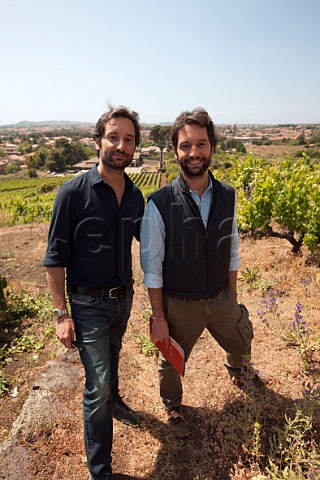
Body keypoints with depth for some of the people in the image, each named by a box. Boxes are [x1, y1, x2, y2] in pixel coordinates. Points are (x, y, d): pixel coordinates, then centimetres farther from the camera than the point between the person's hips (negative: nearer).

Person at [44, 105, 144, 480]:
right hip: (89, 304, -5)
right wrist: (61, 314, -16)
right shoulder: (73, 192, -18)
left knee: (112, 358, 29)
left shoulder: (135, 195, -2)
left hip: (124, 297, 5)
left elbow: (144, 236, 17)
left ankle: (113, 401, 58)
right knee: (97, 385, -2)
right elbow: (55, 258, -14)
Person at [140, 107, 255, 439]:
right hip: (180, 305, -3)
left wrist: (232, 298, 8)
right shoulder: (160, 204, -20)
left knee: (242, 342, 28)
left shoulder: (227, 196, -7)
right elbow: (152, 268, -14)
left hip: (222, 298, 4)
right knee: (171, 363, 19)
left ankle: (234, 367, 67)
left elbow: (232, 251, 3)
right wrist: (159, 319, -10)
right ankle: (172, 407, 54)